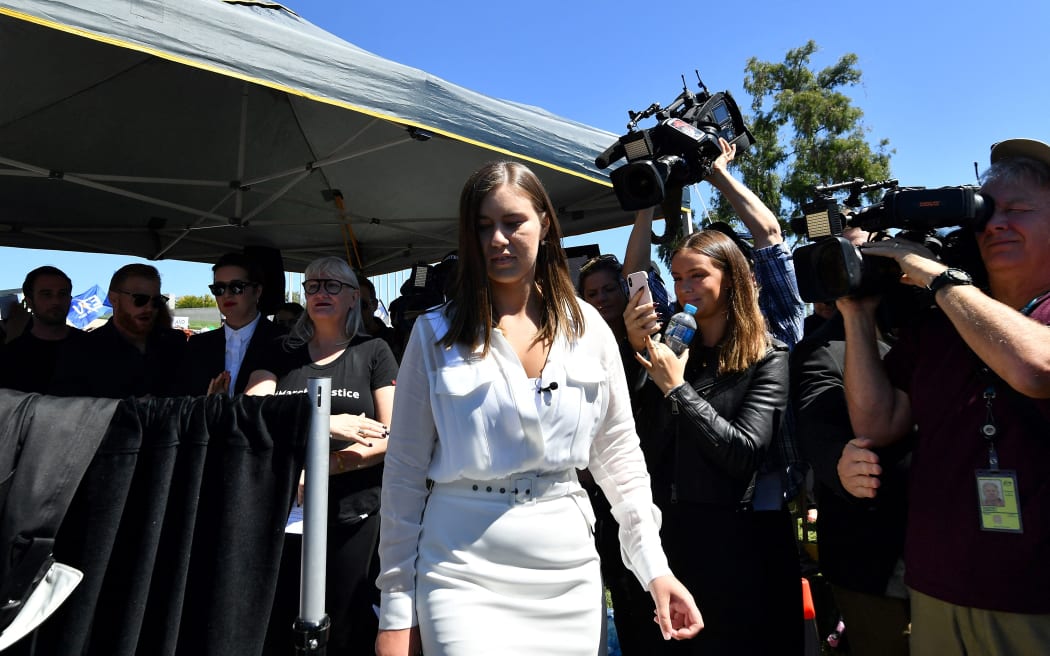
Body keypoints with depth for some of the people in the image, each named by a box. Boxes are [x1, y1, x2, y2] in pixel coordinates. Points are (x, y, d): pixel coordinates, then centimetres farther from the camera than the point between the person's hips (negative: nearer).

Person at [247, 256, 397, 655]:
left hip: (354, 516, -2)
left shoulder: (373, 352, 3)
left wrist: (321, 467, -15)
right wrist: (326, 425, -16)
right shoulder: (281, 355, 11)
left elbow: (392, 437, -5)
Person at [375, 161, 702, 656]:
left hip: (569, 576, 3)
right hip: (464, 573, -2)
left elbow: (620, 453, 6)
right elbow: (405, 473, -3)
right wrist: (397, 610, -2)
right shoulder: (436, 334, -5)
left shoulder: (588, 327, 2)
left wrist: (654, 566, 1)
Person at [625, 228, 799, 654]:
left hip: (735, 539, -4)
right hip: (669, 532, 5)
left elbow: (745, 454, -16)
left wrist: (678, 388, -16)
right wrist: (634, 351, -11)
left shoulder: (767, 358, -6)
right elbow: (639, 441, -1)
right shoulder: (672, 348, 5)